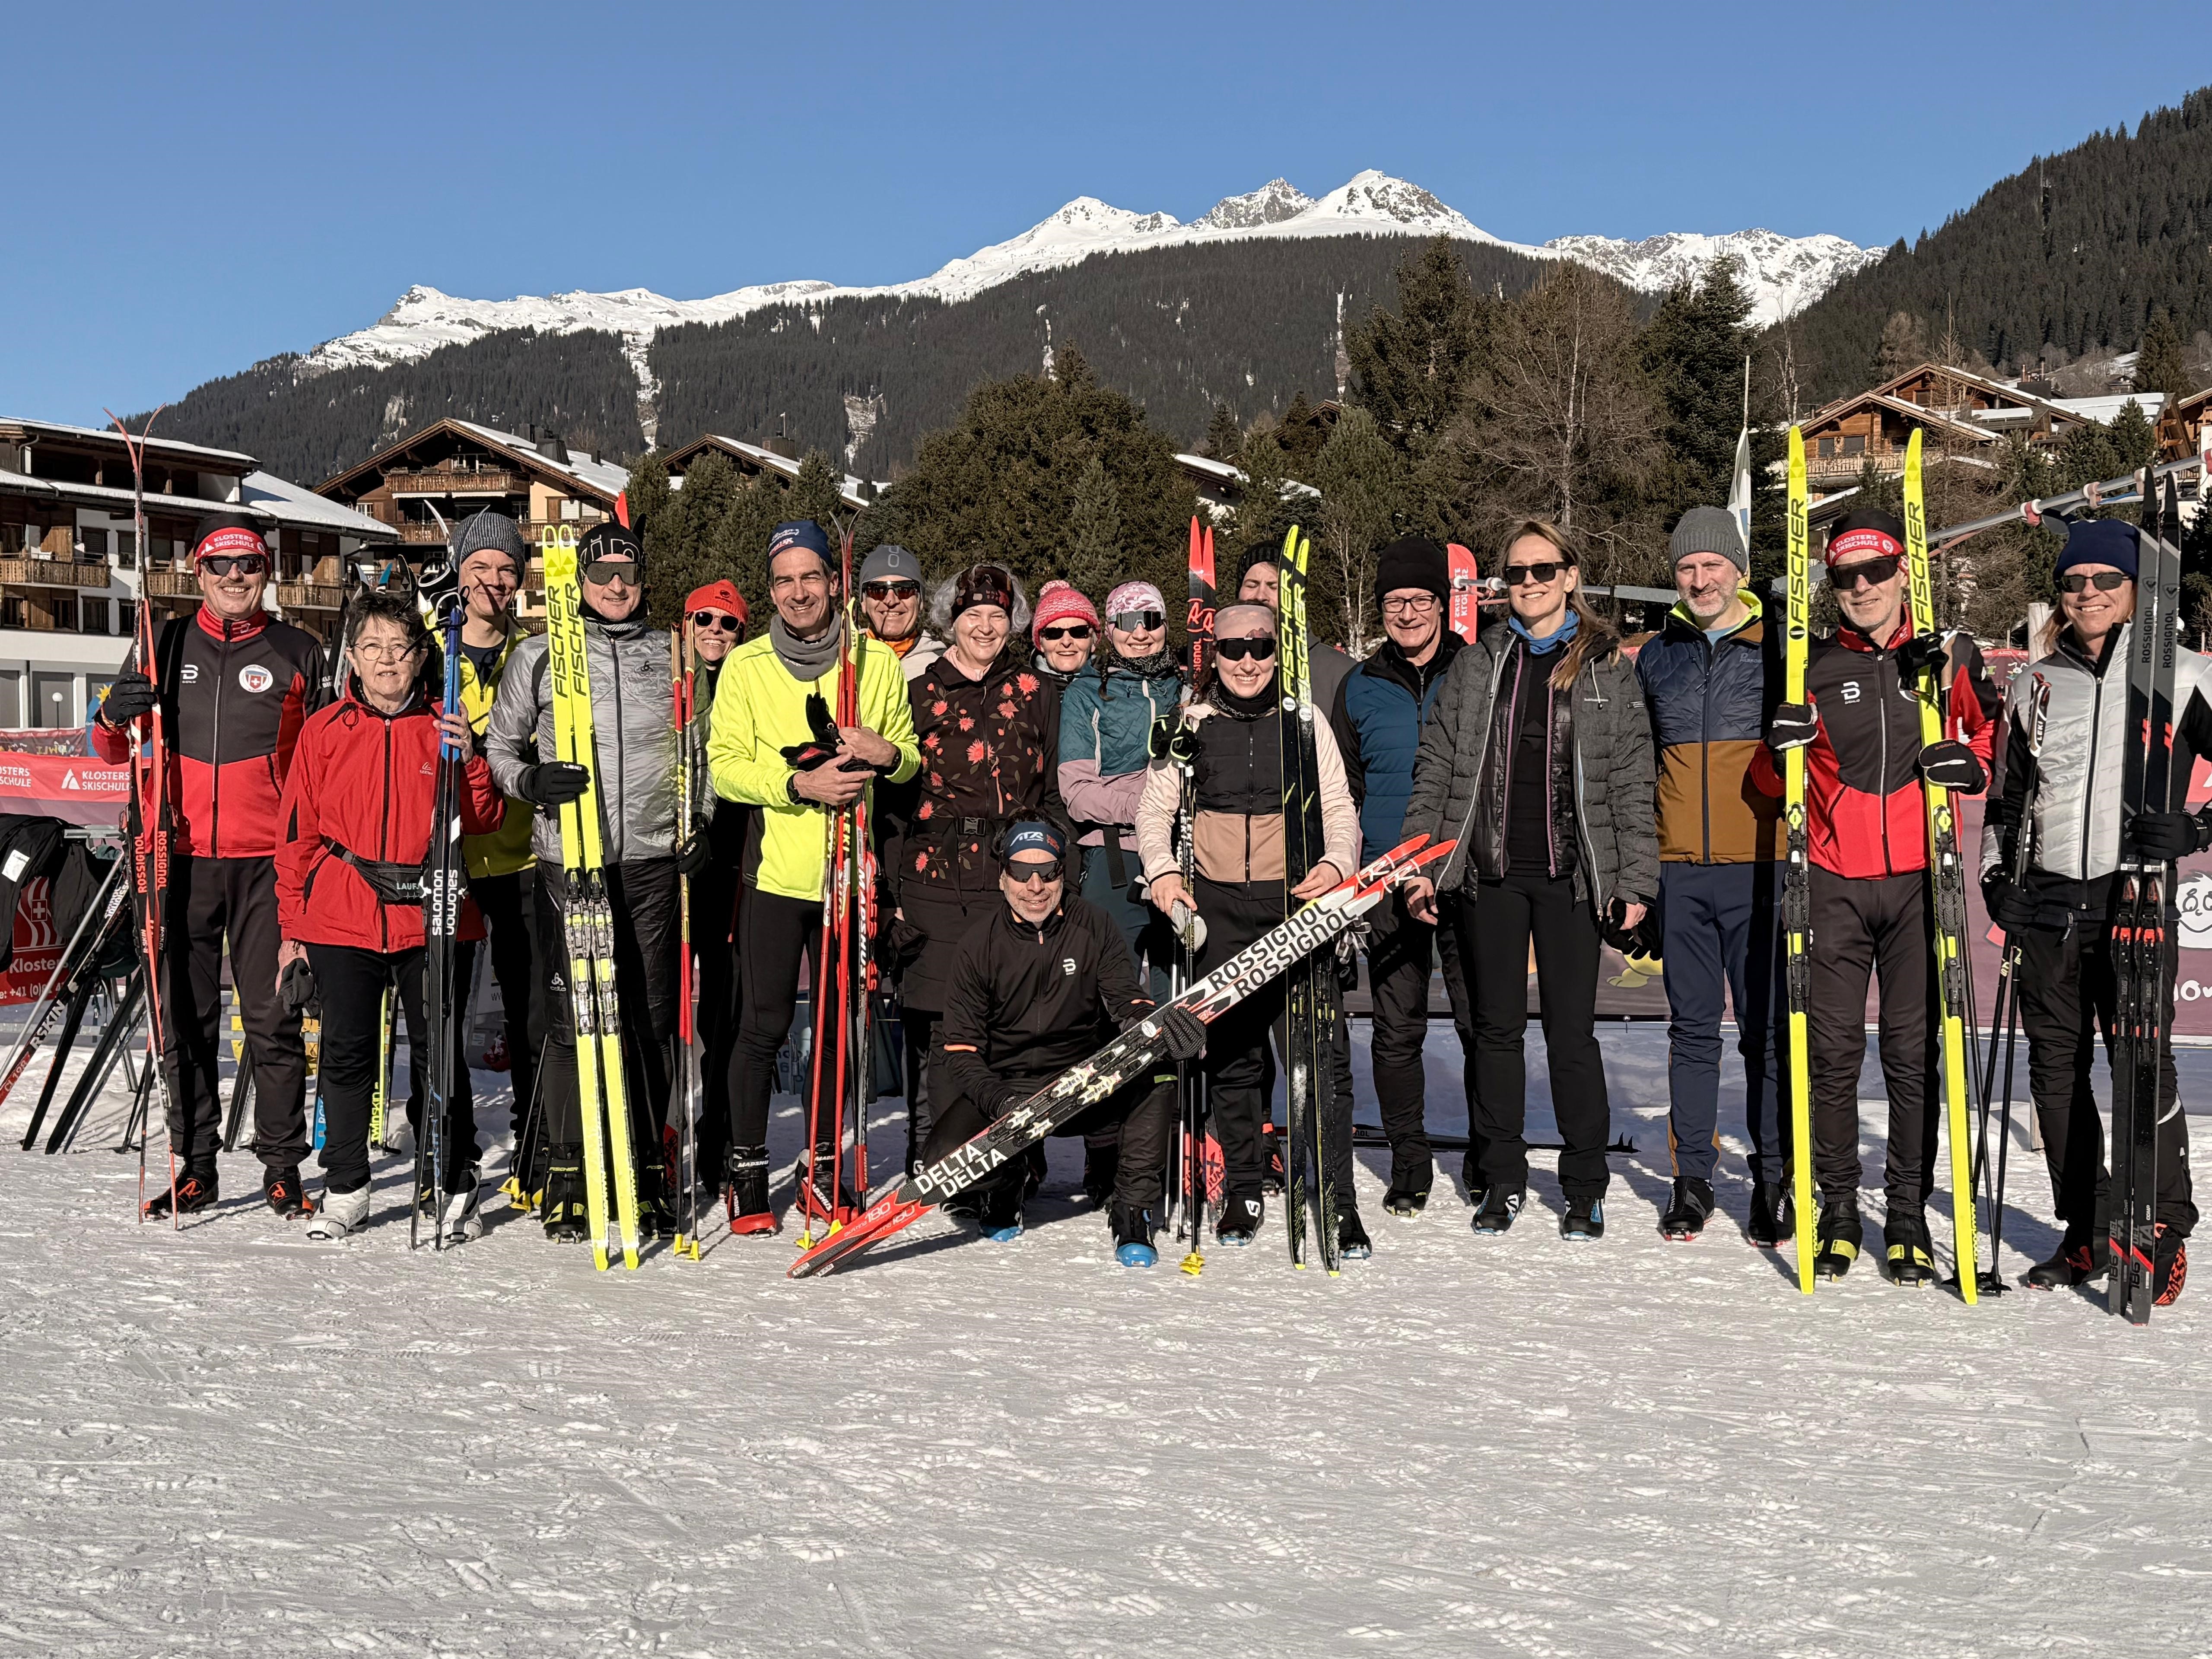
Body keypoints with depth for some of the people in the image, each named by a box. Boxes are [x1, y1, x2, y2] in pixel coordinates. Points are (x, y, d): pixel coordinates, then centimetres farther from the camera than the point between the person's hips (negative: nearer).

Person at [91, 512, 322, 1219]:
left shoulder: (298, 653, 6)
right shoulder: (166, 647, 10)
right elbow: (114, 752, 15)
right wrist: (114, 718, -8)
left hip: (267, 862, -2)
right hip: (184, 859, 2)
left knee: (273, 1018, -2)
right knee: (185, 1019, 6)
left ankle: (282, 1166, 7)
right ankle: (195, 1167, 15)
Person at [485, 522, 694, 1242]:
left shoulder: (672, 655, 12)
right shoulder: (538, 656, 7)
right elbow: (498, 748, 11)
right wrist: (532, 781, -10)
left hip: (653, 860, 2)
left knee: (653, 1020, 4)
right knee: (571, 1019, -2)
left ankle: (648, 1172, 13)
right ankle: (566, 1172, 9)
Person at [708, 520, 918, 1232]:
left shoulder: (876, 663, 6)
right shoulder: (745, 666, 2)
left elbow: (914, 757, 12)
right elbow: (724, 765, -4)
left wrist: (886, 754, -11)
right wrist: (799, 783, -19)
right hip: (774, 870, -2)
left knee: (839, 1024, 10)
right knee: (763, 1025, -1)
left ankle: (824, 1163, 24)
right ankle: (748, 1171, 12)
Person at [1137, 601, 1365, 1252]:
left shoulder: (1305, 722, 8)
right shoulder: (1191, 724, 9)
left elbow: (1340, 809, 7)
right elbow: (1155, 807, 10)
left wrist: (1336, 863, -13)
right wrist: (1161, 871, -7)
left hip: (1298, 903, -1)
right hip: (1219, 907, 1)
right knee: (1230, 1052, 5)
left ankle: (1340, 1203, -2)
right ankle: (1243, 1193, 19)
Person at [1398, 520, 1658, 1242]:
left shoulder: (1608, 668, 5)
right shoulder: (1477, 664, 9)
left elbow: (1632, 781, 3)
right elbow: (1435, 766, 8)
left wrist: (1635, 878, -4)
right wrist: (1420, 862, 0)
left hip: (1571, 875, -2)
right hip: (1490, 871, 2)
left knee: (1571, 1031, 1)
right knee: (1496, 1027, 8)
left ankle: (1584, 1188, 13)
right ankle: (1502, 1179, 19)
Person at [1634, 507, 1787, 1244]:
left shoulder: (1779, 650, 3)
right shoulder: (1656, 658, 12)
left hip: (1757, 867, -3)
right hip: (1680, 872, 3)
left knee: (1766, 1029, 0)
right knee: (1692, 1027, 7)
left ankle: (1772, 1179, 9)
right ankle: (1692, 1177, 14)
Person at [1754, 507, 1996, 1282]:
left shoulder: (1947, 659, 7)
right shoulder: (1813, 668, 8)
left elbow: (1989, 737, 16)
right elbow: (1771, 783, 10)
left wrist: (1972, 765, -7)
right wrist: (1780, 748, -12)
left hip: (1917, 882, 0)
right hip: (1835, 884, 0)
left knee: (1914, 1053, 1)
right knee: (1834, 1051, 0)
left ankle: (1909, 1217, 10)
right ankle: (1837, 1213, 11)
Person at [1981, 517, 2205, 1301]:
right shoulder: (2033, 687, 14)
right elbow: (2006, 797, 21)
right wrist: (1997, 877, 10)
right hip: (2048, 904, 4)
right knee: (2056, 1068, 7)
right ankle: (2089, 1233, 19)